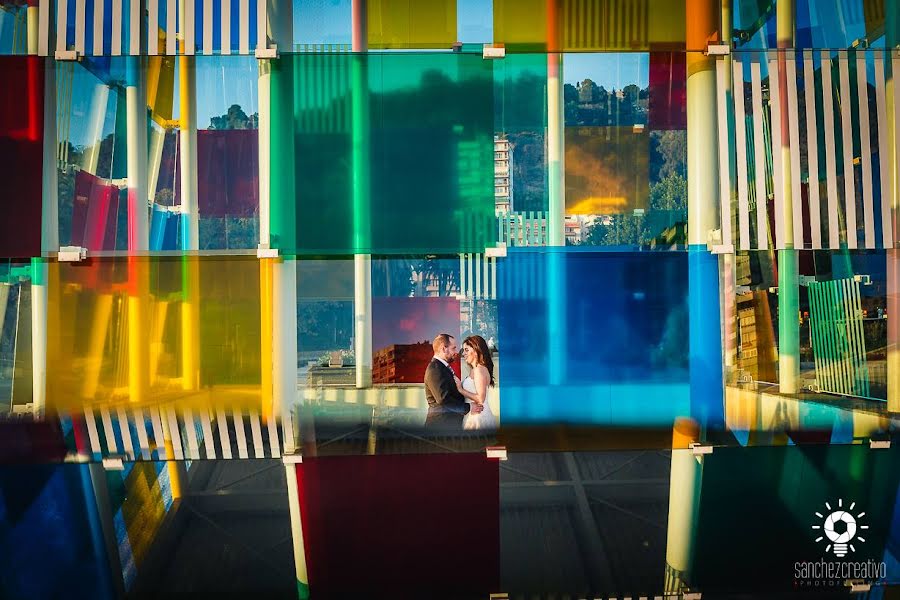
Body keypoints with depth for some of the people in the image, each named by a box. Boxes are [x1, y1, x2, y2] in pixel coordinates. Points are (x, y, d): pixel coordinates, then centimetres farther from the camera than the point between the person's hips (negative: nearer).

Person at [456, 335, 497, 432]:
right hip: (473, 415, 9)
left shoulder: (479, 369, -14)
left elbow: (480, 398, -20)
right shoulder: (473, 370, 15)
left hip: (478, 415, -9)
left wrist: (460, 389, -14)